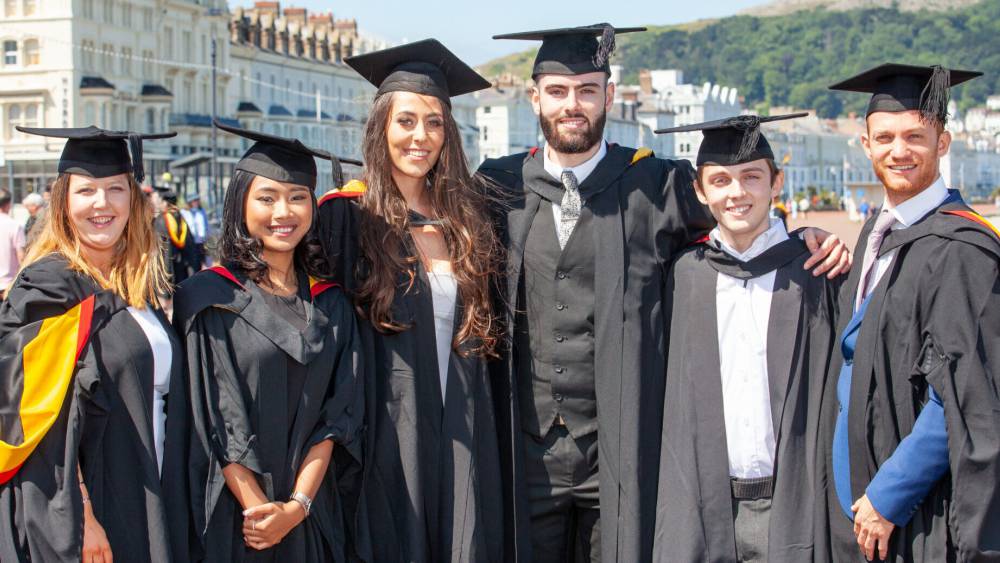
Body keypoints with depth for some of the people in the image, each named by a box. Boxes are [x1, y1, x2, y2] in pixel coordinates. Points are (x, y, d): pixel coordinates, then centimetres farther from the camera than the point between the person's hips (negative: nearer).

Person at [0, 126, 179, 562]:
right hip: (72, 525, -7)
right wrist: (80, 520, -21)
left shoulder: (133, 287, 9)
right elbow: (44, 420, -18)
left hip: (140, 506, 7)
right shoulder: (46, 288, -13)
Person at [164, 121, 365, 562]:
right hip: (231, 519, -3)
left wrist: (298, 505, -11)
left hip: (313, 519, 3)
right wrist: (260, 508, -15)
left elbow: (334, 414, 0)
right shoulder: (206, 298, -4)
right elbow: (214, 421, -9)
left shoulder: (332, 305, 6)